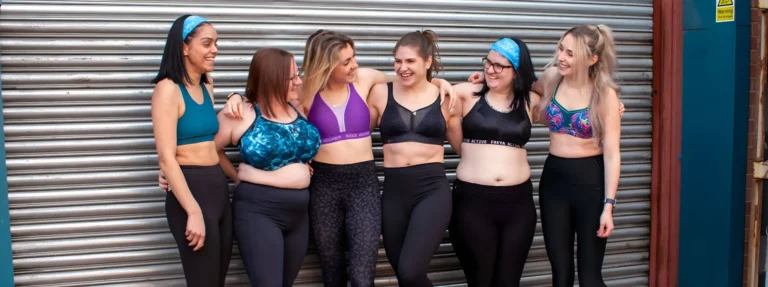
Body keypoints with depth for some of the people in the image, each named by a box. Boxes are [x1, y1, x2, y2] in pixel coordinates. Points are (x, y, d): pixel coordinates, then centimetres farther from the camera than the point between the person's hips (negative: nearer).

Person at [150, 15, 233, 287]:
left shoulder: (207, 88, 13)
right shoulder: (168, 89, -11)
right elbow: (166, 158, -18)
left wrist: (238, 176, 11)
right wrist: (194, 211, -22)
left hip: (220, 188, 8)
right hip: (190, 191, -8)